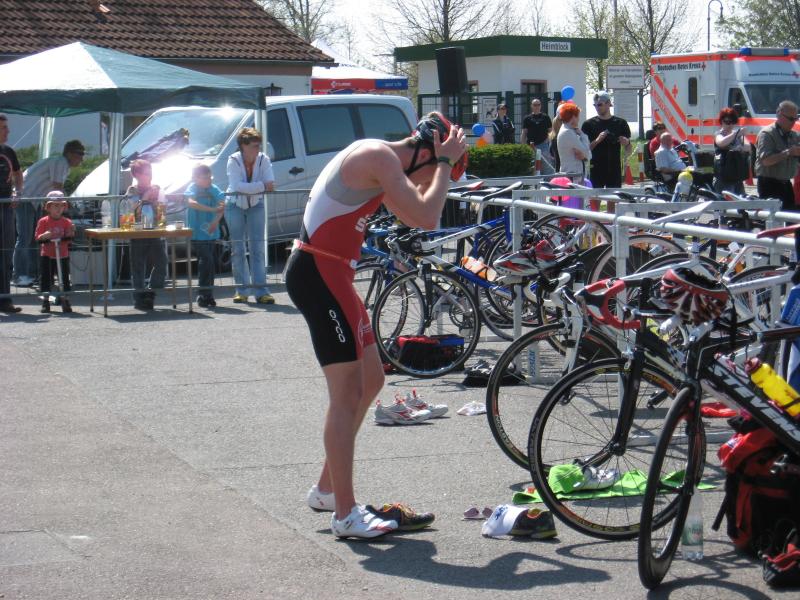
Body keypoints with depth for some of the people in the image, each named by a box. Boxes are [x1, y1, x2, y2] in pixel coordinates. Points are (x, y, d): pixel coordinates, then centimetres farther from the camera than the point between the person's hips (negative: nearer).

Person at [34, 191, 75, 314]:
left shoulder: (66, 222, 1)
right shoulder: (43, 221, -3)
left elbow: (68, 238, -1)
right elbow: (37, 237, -5)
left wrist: (70, 234, -22)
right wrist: (44, 236, -26)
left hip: (63, 256, 1)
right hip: (47, 256, -1)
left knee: (64, 278, 1)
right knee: (46, 279, 1)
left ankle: (65, 301, 9)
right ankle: (45, 301, 10)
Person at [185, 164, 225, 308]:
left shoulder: (213, 189, 6)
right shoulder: (193, 188, -5)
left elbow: (222, 204, -4)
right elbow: (191, 203, -24)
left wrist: (216, 220, -22)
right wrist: (212, 209, -31)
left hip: (210, 232, 5)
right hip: (197, 232, -5)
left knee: (208, 262, 9)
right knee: (206, 260, -13)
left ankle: (208, 295, 17)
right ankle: (203, 295, -7)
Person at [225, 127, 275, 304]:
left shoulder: (263, 159, -15)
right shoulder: (234, 161, -20)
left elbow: (271, 184, -24)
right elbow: (237, 186, -31)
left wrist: (248, 188, -36)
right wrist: (261, 186, -37)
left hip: (256, 205, 1)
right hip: (235, 206, -1)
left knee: (257, 248, -6)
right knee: (238, 249, 1)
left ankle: (261, 291, -9)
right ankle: (242, 290, 7)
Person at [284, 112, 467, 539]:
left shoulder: (377, 156, 15)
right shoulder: (381, 157, -16)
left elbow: (409, 213, 26)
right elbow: (426, 218, -24)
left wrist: (441, 166, 15)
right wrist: (446, 162, -12)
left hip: (328, 273, 11)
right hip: (318, 274, -11)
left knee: (370, 380, 16)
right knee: (347, 394, -8)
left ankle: (326, 489, 26)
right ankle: (345, 515, -3)